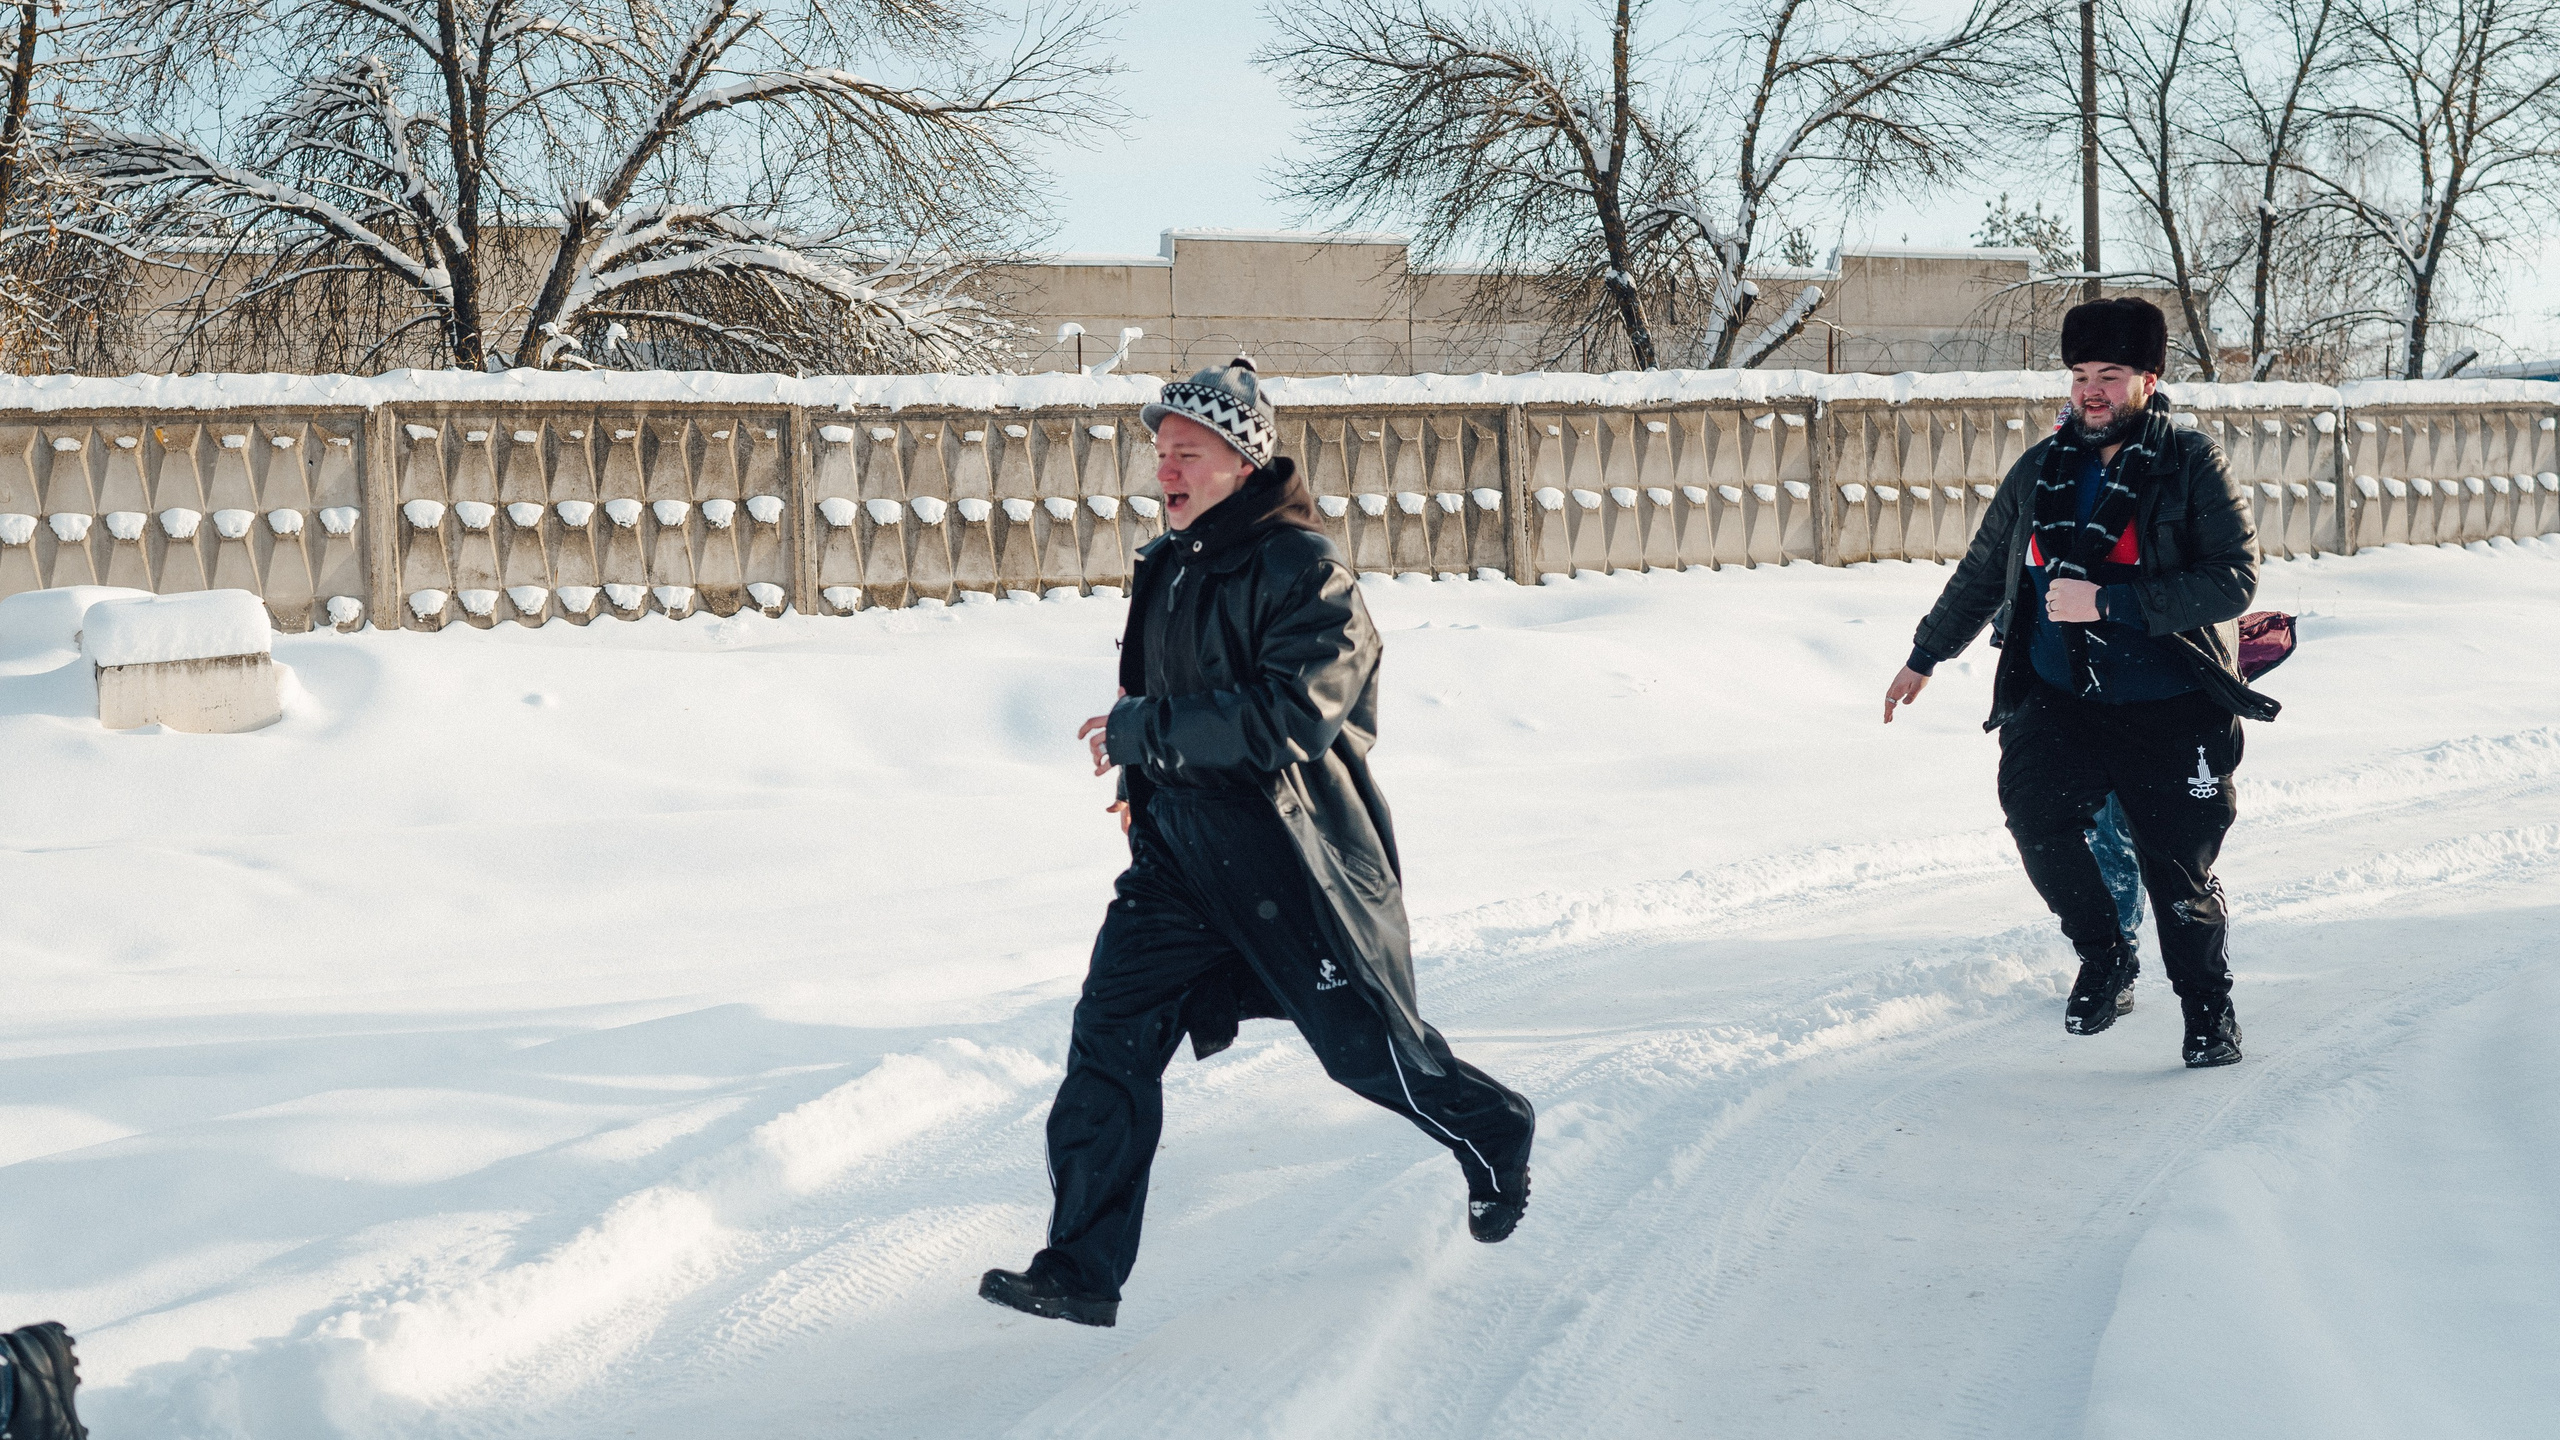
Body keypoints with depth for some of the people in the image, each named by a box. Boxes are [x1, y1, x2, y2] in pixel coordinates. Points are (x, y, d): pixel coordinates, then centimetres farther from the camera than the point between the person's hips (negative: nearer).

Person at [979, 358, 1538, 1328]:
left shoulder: (1302, 572, -15)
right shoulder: (1168, 569, 11)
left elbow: (1288, 712, -27)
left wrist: (1140, 732, -25)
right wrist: (1143, 780, 15)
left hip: (1295, 859, -6)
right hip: (1179, 852, 7)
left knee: (1370, 1048, 8)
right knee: (1111, 1037, -8)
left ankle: (1496, 1138, 38)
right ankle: (1081, 1267, -5)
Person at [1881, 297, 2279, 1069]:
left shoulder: (2191, 465, -5)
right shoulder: (2040, 469, 7)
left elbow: (2234, 579, -16)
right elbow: (1982, 571, 21)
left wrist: (2108, 603, -23)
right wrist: (1924, 657, 28)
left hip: (2171, 710, -3)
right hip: (2060, 700, 3)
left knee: (2180, 873, -1)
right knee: (2033, 806, -23)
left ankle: (2208, 1007, 25)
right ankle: (2102, 955, 1)